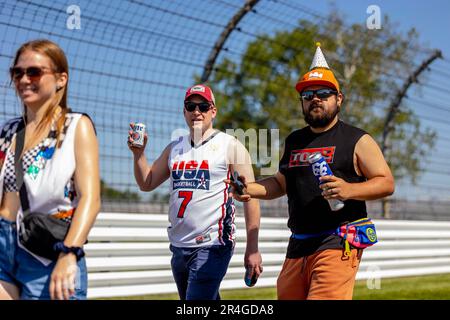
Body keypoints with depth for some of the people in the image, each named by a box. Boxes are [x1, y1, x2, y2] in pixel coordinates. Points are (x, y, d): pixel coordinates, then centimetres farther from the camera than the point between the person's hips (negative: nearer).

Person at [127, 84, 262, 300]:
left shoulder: (230, 146, -3)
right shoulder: (174, 149, 14)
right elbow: (146, 184, 18)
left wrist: (252, 249, -13)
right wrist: (138, 153, 0)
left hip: (211, 248, -6)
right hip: (179, 247, 6)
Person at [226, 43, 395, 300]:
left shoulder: (357, 140, 2)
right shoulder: (294, 142, 19)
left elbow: (387, 183, -2)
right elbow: (282, 183, 28)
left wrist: (349, 190, -19)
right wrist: (251, 189, 8)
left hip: (338, 243, -6)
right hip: (298, 245, 6)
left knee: (325, 295, -20)